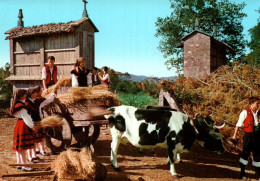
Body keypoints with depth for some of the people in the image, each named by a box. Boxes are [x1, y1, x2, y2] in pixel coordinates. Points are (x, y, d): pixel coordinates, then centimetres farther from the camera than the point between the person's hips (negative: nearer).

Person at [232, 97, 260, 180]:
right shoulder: (245, 112, -6)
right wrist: (235, 134, -4)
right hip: (248, 135, -5)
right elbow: (239, 124, -2)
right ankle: (242, 173, 12)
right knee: (245, 153, 0)